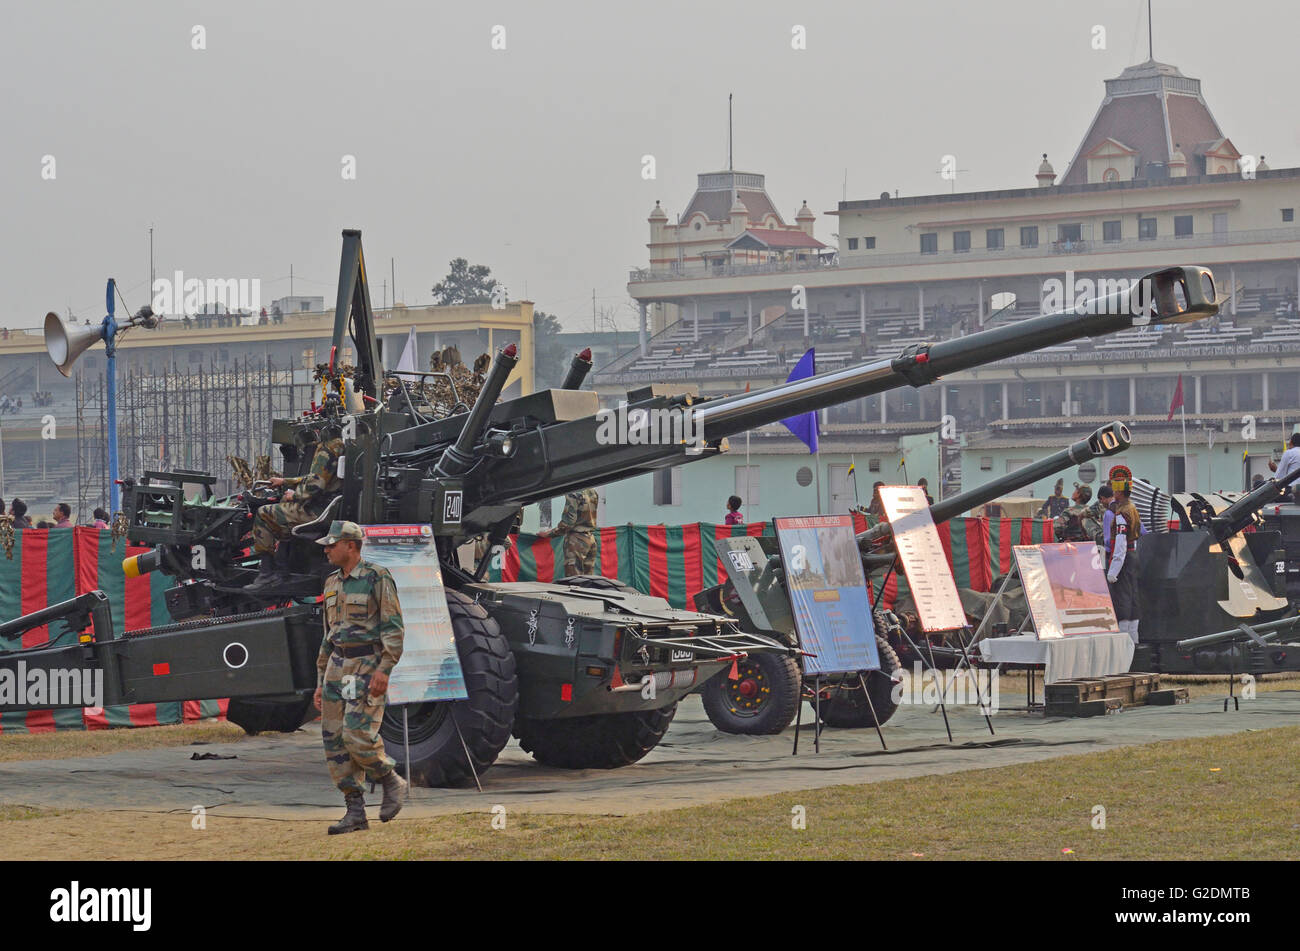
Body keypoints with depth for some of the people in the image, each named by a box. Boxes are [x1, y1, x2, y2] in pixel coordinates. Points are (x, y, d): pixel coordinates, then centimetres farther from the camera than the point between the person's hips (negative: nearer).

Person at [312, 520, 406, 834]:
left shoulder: (377, 578, -8)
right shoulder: (333, 585, 15)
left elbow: (394, 629, -12)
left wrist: (383, 670, -22)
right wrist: (321, 683, 19)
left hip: (369, 666, -8)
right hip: (338, 666, 8)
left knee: (357, 736, -17)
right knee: (334, 739, 0)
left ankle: (391, 782, 8)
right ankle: (355, 813, 4)